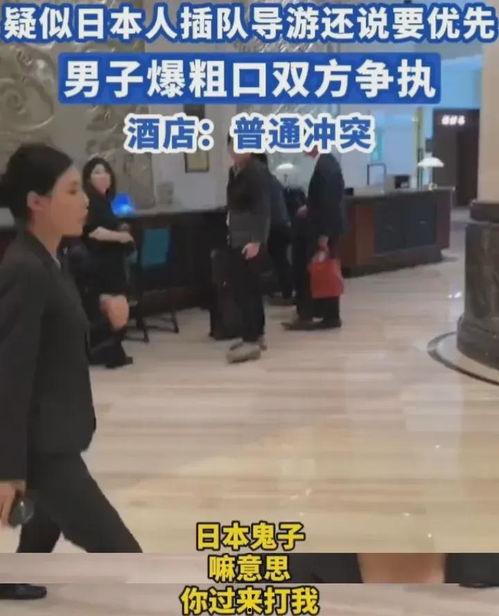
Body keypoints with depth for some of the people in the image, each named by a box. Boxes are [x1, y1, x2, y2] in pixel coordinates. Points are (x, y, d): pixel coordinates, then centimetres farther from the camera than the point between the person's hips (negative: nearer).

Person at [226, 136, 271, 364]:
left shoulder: (258, 171, -13)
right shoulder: (233, 172, 13)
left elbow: (263, 208, -19)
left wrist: (256, 240, -26)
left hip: (250, 239, -9)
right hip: (236, 237, 9)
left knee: (244, 289, -11)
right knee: (249, 287, 13)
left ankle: (251, 341, -8)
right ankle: (257, 335, 22)